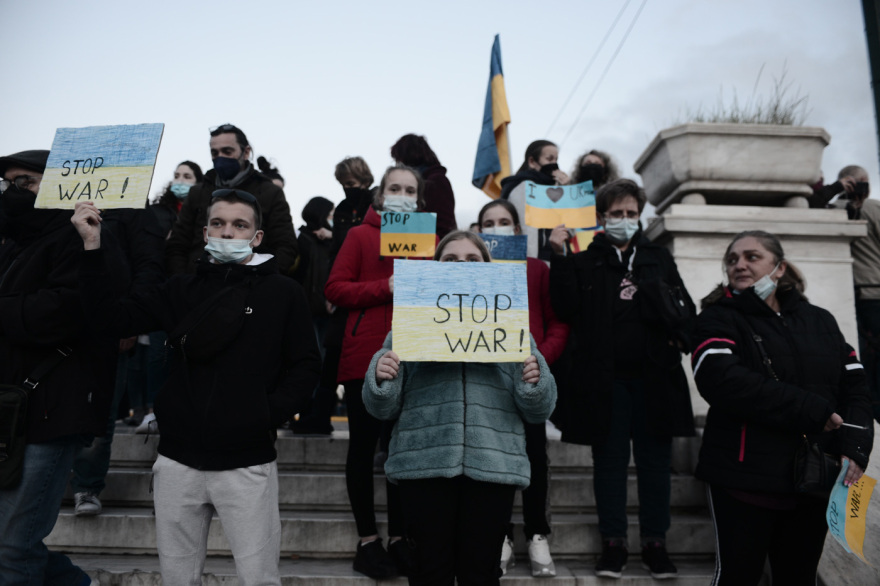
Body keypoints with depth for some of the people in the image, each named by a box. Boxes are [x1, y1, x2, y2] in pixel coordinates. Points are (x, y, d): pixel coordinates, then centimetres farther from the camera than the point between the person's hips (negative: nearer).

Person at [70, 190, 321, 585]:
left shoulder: (283, 293, -2)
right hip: (178, 459, 4)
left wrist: (270, 414, -13)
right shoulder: (182, 290, 8)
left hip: (247, 462, -3)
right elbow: (112, 317, 2)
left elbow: (306, 364, -2)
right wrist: (93, 247, -5)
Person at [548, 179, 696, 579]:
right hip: (606, 377, -2)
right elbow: (567, 309, -7)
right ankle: (613, 543, 18)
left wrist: (679, 338, -7)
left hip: (654, 375, 2)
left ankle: (655, 542, 21)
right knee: (610, 459, 7)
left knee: (655, 458, 8)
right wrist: (560, 258, -12)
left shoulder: (659, 257, 14)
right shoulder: (585, 261, 6)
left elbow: (685, 309, 11)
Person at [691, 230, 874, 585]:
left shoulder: (820, 321, 11)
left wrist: (855, 448, -10)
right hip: (746, 478, -4)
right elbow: (722, 380, -22)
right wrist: (812, 411, -20)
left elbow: (854, 387, 8)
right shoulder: (719, 319, -4)